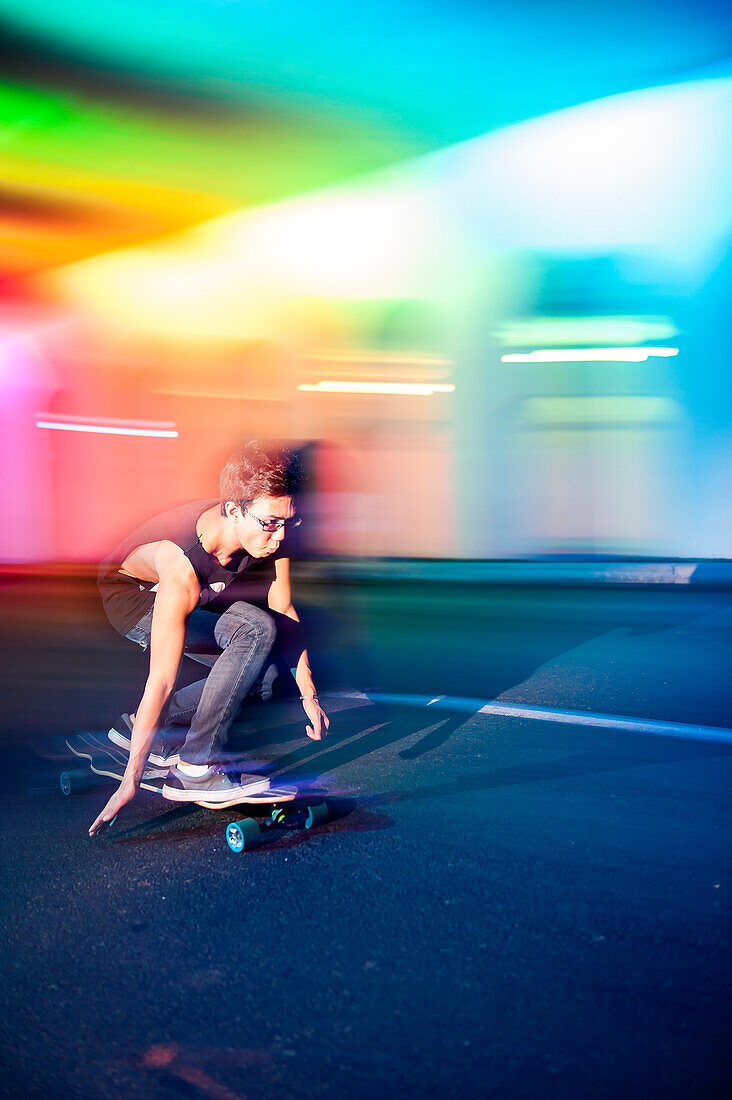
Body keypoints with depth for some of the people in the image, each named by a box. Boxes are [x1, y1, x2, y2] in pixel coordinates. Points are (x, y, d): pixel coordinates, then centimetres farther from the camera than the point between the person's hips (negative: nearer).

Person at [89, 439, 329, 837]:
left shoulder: (267, 535, -23)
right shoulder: (182, 566, -40)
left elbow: (284, 612, -8)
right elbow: (161, 681, -39)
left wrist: (308, 694, -6)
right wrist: (131, 778, -34)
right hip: (130, 598, -7)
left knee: (266, 668, -4)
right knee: (257, 629, -29)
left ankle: (138, 725, 3)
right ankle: (195, 768, -23)